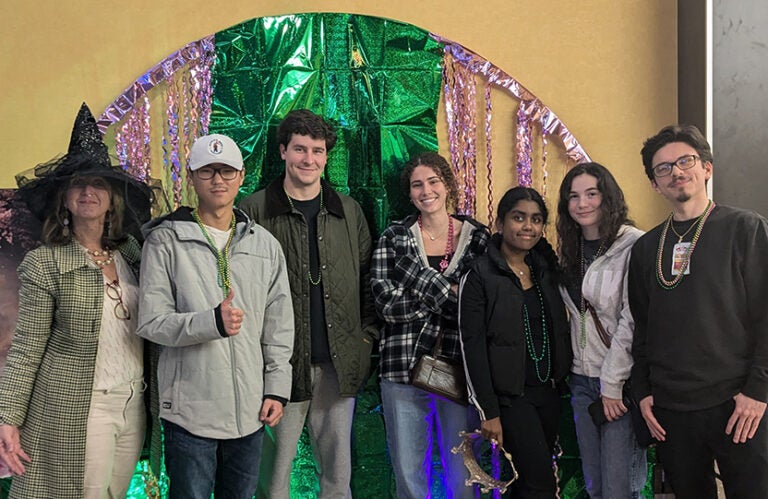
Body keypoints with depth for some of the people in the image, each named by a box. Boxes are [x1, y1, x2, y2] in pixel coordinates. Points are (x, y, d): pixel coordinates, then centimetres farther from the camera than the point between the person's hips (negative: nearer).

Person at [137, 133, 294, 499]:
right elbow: (151, 321, -10)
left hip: (251, 411, 4)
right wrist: (212, 322, -25)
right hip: (190, 410, -3)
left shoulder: (265, 245, 9)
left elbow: (279, 326, 11)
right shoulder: (166, 241, -3)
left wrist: (277, 388, 5)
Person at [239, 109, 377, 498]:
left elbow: (368, 279, 13)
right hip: (280, 363, -3)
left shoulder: (349, 211, 9)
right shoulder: (255, 210, -3)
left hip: (340, 364, 3)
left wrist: (367, 334, 4)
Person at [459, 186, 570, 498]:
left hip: (548, 391, 6)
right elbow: (472, 346, -12)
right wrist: (487, 411, -14)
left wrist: (560, 381, 5)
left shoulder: (545, 268, 8)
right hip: (509, 395, -6)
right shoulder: (480, 274, -9)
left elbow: (558, 330, 15)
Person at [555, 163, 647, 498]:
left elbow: (634, 321, -15)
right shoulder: (571, 250, 11)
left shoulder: (634, 246, -12)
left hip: (621, 382, -7)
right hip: (582, 379, 7)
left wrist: (613, 383, -15)